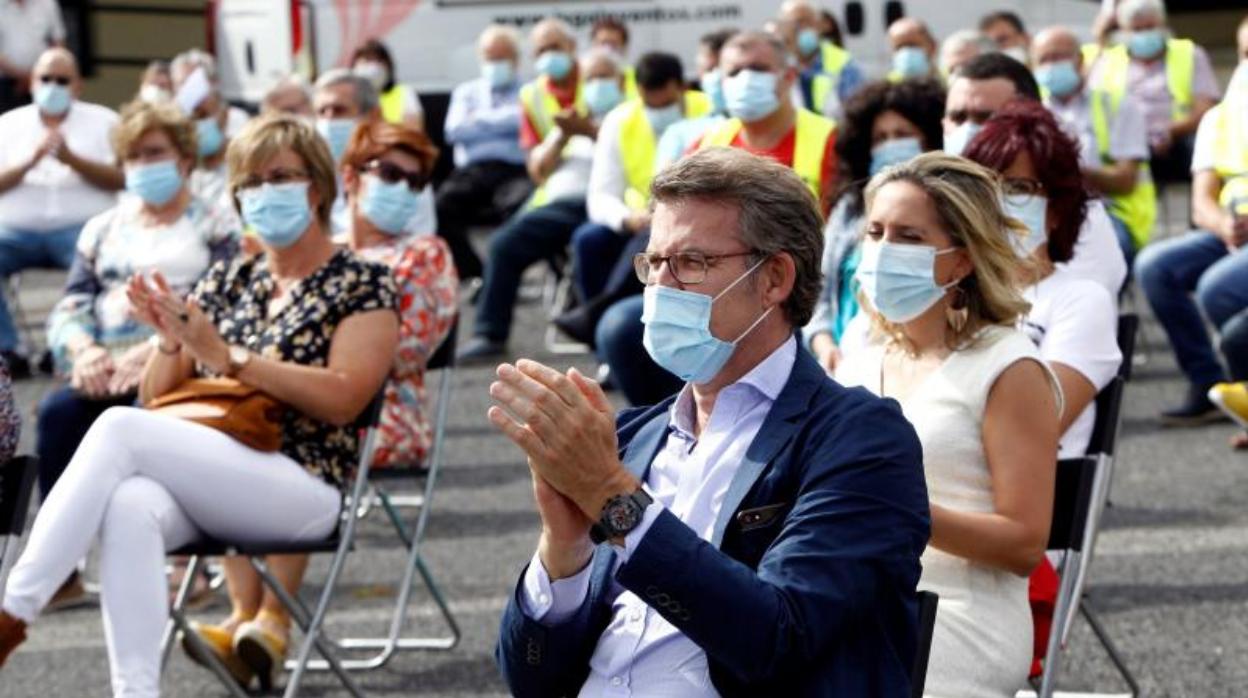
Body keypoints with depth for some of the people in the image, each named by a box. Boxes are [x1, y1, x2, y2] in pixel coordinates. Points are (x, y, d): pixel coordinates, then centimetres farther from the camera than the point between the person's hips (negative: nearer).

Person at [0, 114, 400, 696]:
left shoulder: (364, 284, 7)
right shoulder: (229, 280, 22)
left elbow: (343, 400, -9)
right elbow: (158, 399, 20)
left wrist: (224, 355, -15)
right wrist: (171, 341, -3)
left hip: (301, 489, -4)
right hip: (206, 482, 4)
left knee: (118, 427, -27)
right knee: (130, 507, -35)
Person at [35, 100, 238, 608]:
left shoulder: (216, 228, 11)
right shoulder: (102, 230, 26)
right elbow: (69, 307, 16)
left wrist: (155, 349, -20)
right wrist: (83, 350, -8)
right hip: (102, 373, 4)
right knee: (58, 410, -29)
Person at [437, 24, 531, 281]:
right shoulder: (466, 92, 28)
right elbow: (455, 130, 9)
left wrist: (480, 119, 6)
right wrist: (504, 123, 7)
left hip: (517, 171, -3)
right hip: (473, 171, 3)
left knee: (521, 204, -38)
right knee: (442, 205, -30)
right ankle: (472, 274, -24)